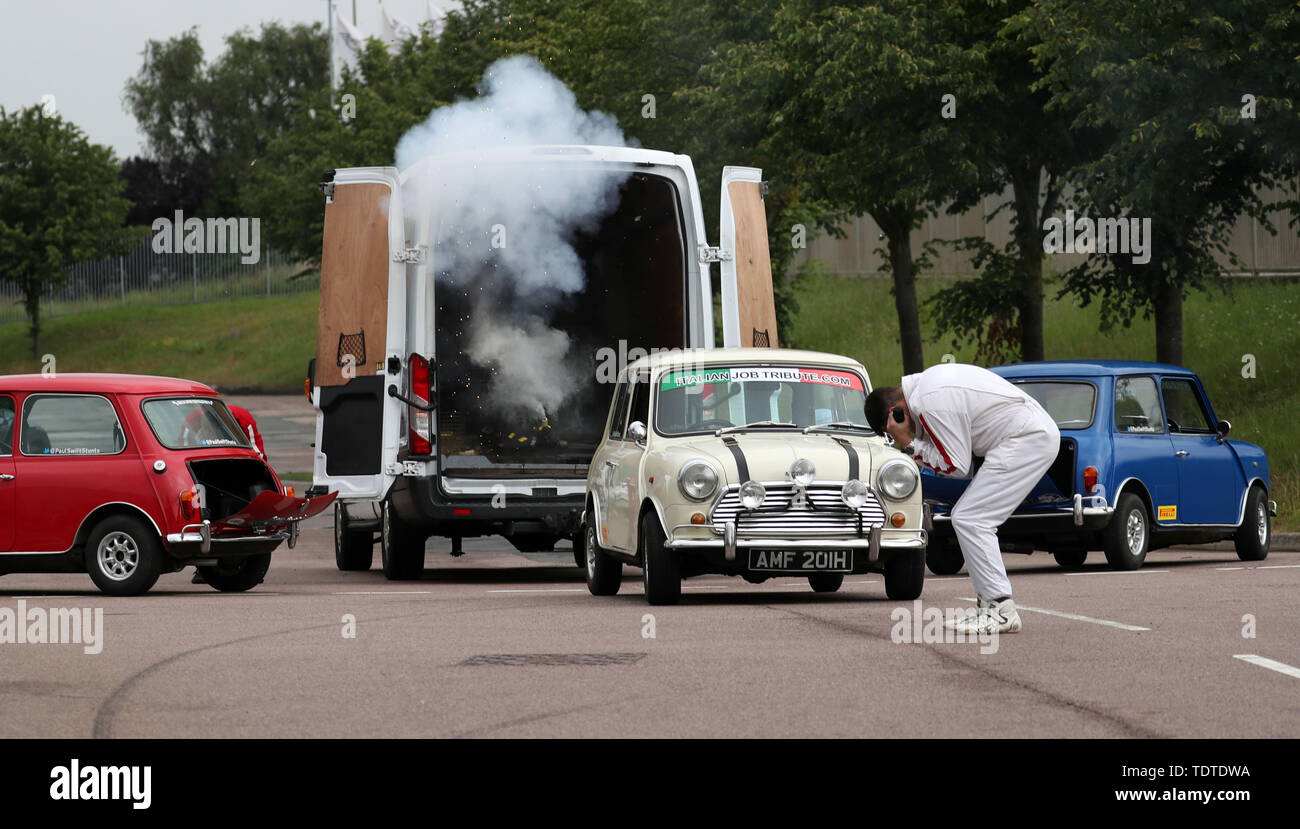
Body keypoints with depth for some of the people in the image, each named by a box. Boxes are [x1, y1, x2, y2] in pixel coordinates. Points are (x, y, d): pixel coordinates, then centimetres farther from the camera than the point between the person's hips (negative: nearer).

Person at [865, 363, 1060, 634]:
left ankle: (1001, 610, -12)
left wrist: (908, 444, -9)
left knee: (969, 519, -11)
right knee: (966, 518, 13)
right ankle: (989, 605, 14)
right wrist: (911, 440, 5)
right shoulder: (926, 382, 13)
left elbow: (956, 466, -13)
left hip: (1028, 441, -11)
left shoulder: (930, 404, -19)